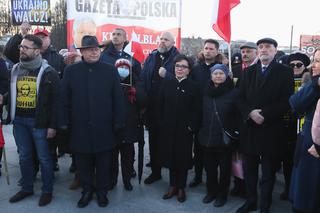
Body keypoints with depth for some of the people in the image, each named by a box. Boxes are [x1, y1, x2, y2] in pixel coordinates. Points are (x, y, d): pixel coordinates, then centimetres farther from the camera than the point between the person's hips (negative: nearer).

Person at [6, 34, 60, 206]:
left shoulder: (48, 72, -8)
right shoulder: (15, 70, 8)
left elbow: (55, 100, -9)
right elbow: (10, 94, 15)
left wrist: (52, 125, -12)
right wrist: (10, 117, 6)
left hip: (39, 122, -5)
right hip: (19, 121, 5)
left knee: (43, 157, 6)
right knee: (24, 156, 15)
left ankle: (47, 191, 21)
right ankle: (27, 188, 32)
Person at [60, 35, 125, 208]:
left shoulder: (110, 70, 0)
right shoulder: (71, 71, 3)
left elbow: (118, 98, 0)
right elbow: (64, 99, 3)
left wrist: (118, 123, -4)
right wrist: (64, 123, -1)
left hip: (103, 127, -1)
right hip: (80, 127, 1)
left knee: (103, 163, 11)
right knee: (83, 162, 12)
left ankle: (102, 191, 30)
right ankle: (87, 190, 32)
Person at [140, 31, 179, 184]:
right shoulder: (151, 57, 11)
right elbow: (143, 78, 3)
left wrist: (166, 75, -22)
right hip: (152, 105, 4)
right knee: (153, 138, 11)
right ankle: (155, 171, 25)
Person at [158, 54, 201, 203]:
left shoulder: (193, 87, -3)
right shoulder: (166, 84, 5)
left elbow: (196, 110, -6)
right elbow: (160, 105, 5)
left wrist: (191, 127, -12)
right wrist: (161, 123, -1)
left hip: (185, 129, -2)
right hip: (168, 128, 3)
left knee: (183, 158, 8)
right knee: (170, 156, 12)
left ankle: (181, 188, 24)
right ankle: (173, 186, 28)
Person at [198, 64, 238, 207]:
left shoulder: (232, 93, -6)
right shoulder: (206, 92, 6)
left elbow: (238, 115, -6)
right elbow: (201, 113, 10)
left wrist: (235, 133, -11)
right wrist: (200, 132, 7)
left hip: (225, 138, -3)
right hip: (207, 137, 4)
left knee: (224, 167, 9)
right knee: (209, 167, 14)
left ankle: (222, 195, 27)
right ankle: (211, 191, 33)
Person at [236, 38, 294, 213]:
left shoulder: (285, 72, -1)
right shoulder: (248, 72, 10)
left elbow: (286, 102, -9)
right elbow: (241, 99, 5)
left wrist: (264, 114, -17)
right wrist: (250, 112, -13)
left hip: (271, 130, -3)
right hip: (249, 128, 4)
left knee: (268, 171, 8)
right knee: (249, 169, 13)